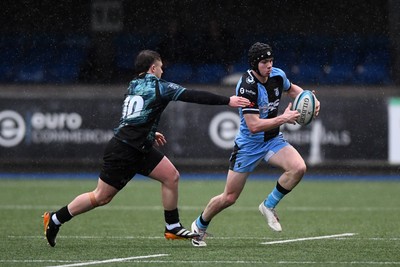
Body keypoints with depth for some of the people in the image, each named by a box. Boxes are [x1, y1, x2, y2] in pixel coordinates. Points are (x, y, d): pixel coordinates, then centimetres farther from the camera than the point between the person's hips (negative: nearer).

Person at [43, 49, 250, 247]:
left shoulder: (134, 86, 11)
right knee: (101, 197, 0)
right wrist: (227, 101, -13)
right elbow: (193, 96, -15)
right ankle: (55, 219, 11)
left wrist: (150, 133, 27)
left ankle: (173, 227, 10)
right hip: (124, 152, -9)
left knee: (171, 176, 4)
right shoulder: (158, 87, -13)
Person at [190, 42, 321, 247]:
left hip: (273, 140, 5)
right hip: (249, 144, -5)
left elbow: (292, 89, 20)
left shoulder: (277, 75, -7)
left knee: (298, 168, -24)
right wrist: (283, 119, -29)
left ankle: (269, 206, -2)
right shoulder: (247, 86, -26)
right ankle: (199, 226, 30)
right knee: (229, 198, 2)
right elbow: (254, 126, -30)